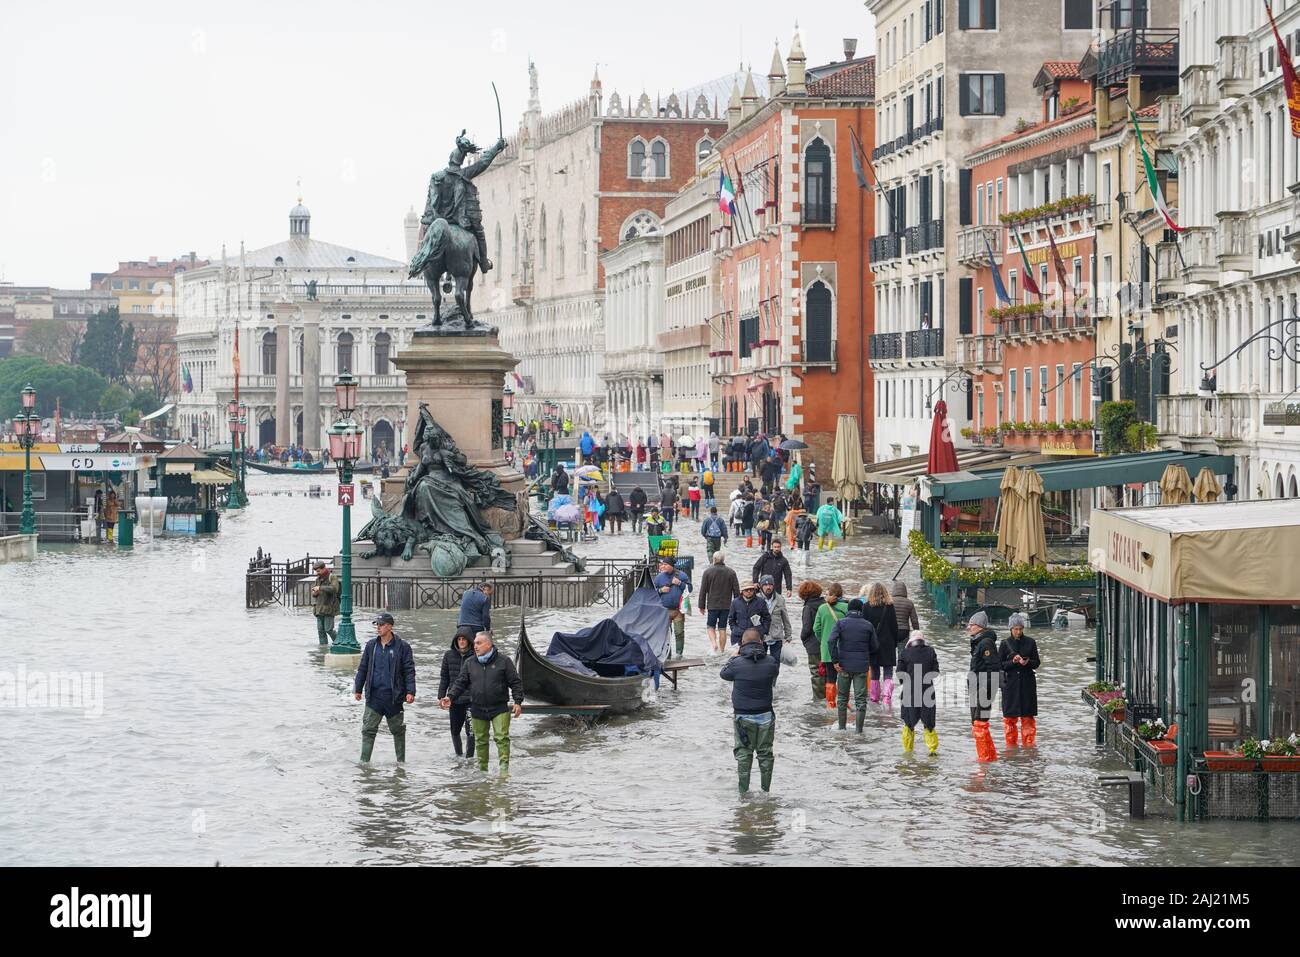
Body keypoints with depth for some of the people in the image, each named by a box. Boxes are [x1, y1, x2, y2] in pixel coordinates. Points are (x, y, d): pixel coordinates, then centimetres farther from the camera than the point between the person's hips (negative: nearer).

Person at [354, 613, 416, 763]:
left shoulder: (402, 647, -4)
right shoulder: (371, 645, 7)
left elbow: (409, 671, -5)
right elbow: (362, 669, 13)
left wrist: (410, 692, -13)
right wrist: (358, 689, 11)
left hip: (393, 696, -2)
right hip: (374, 696, 2)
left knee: (398, 730, 10)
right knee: (368, 729, -4)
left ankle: (401, 760, 22)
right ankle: (364, 761, -3)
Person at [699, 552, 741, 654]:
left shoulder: (708, 572, -4)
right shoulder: (731, 572, 1)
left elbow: (703, 591, -2)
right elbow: (736, 591, 3)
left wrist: (702, 606, 5)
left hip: (712, 605, -2)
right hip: (726, 605, 2)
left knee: (711, 626, 9)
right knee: (722, 628, 8)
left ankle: (713, 644, -14)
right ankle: (722, 650, 9)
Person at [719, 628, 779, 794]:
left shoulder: (737, 663, -15)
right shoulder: (770, 662, -9)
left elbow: (723, 674, 4)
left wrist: (733, 657, 17)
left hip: (743, 717, -2)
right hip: (765, 715, 2)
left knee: (743, 753, 8)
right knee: (765, 753, 12)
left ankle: (743, 791, 9)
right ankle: (765, 790, 17)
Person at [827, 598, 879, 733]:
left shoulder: (841, 623, -2)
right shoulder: (868, 625, 2)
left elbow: (831, 641, -15)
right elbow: (875, 647, 7)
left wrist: (835, 660, -11)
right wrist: (871, 663, 21)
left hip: (844, 666, 0)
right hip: (862, 667, 0)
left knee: (842, 698, 13)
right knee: (861, 699, 3)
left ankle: (842, 727, 16)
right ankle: (859, 729, 0)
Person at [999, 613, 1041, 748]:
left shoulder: (1030, 642, 4)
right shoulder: (1005, 643, 1)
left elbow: (1037, 663, 6)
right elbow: (1000, 664, 0)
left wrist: (1028, 662, -15)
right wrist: (1013, 662, -16)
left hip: (1027, 682, 1)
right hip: (1010, 682, -1)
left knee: (1028, 715, 1)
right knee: (1010, 716, 2)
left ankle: (1029, 742, 7)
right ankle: (1011, 743, 11)